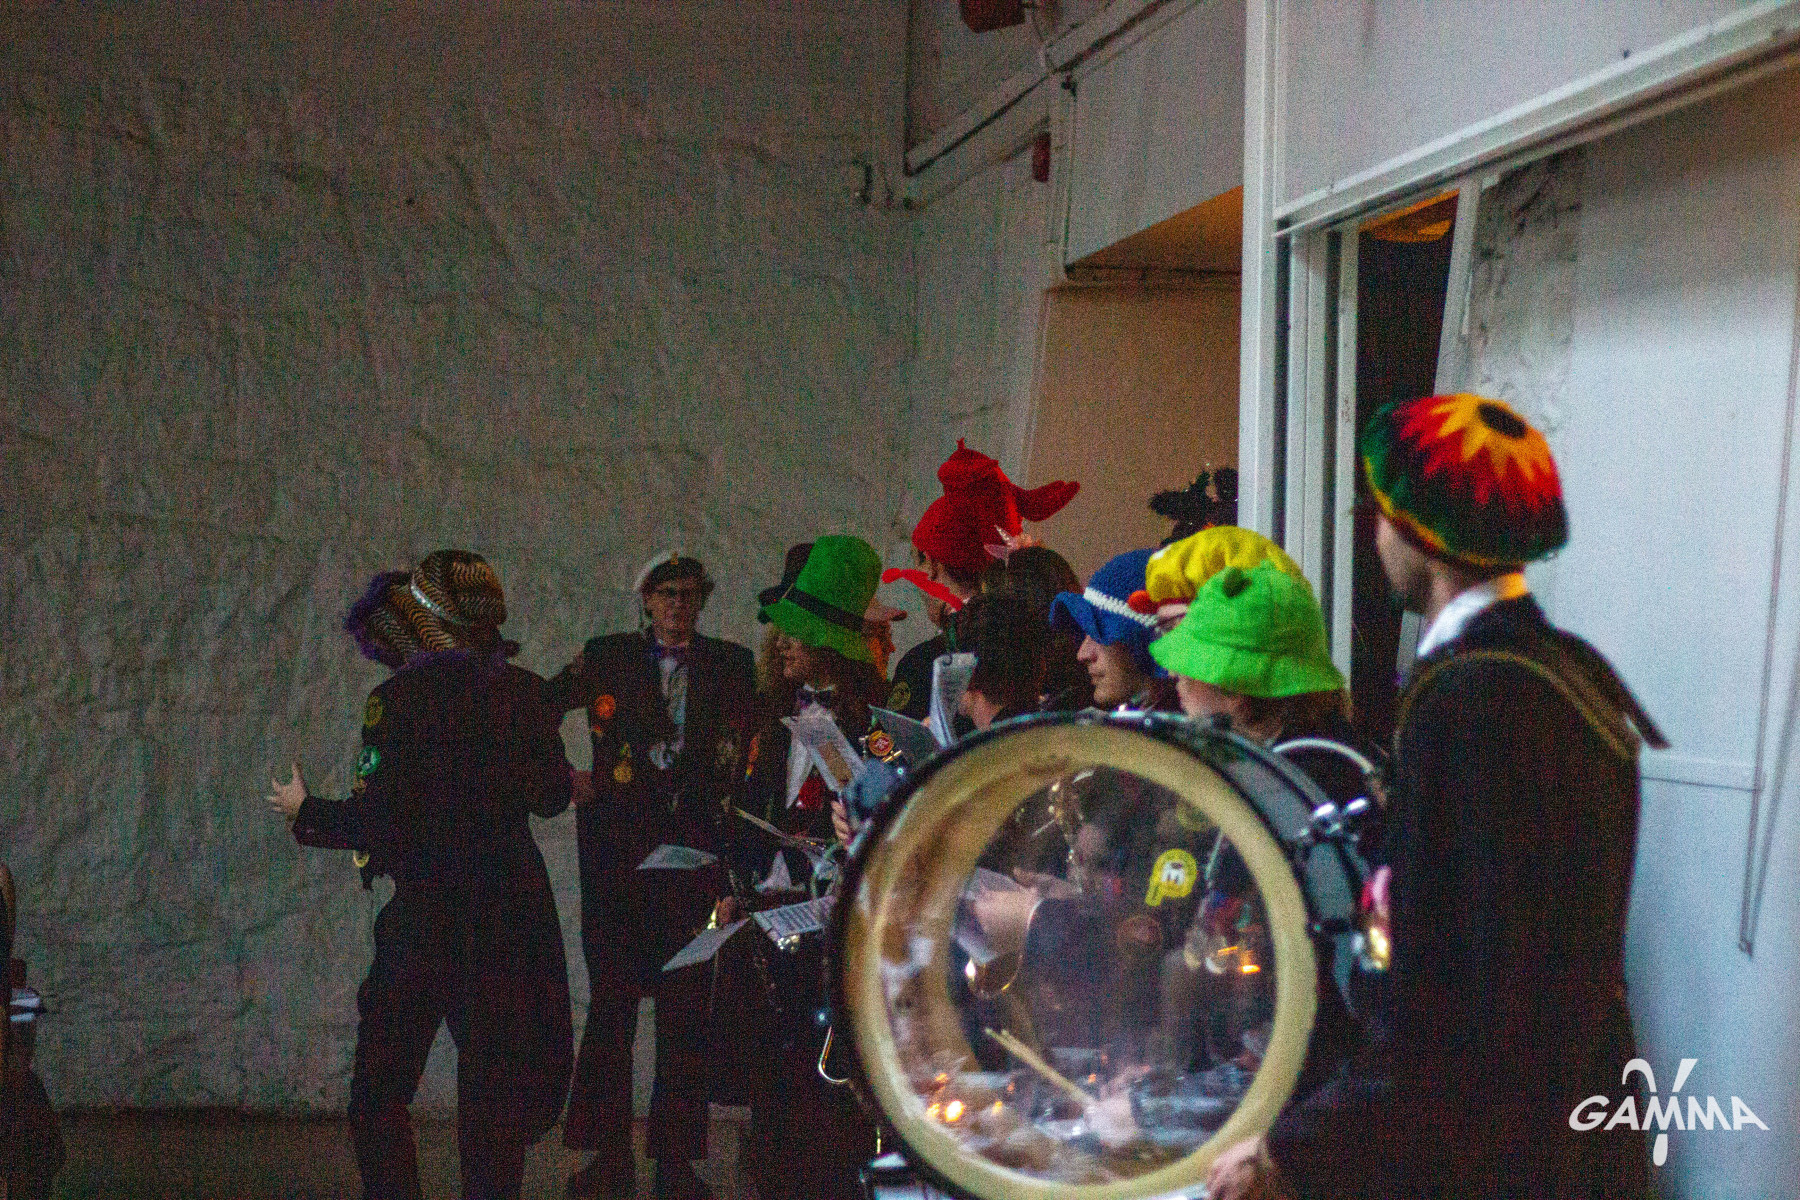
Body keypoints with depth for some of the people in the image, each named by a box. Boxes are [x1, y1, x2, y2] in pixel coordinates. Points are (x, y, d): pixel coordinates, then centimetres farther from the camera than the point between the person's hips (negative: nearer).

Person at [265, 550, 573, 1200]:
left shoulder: (399, 700, -11)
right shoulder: (524, 694, 1)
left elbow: (375, 822, -14)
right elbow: (551, 797, 12)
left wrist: (305, 813, 3)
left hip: (427, 913, -4)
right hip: (515, 911, 4)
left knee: (377, 1095, 8)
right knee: (494, 1089, 11)